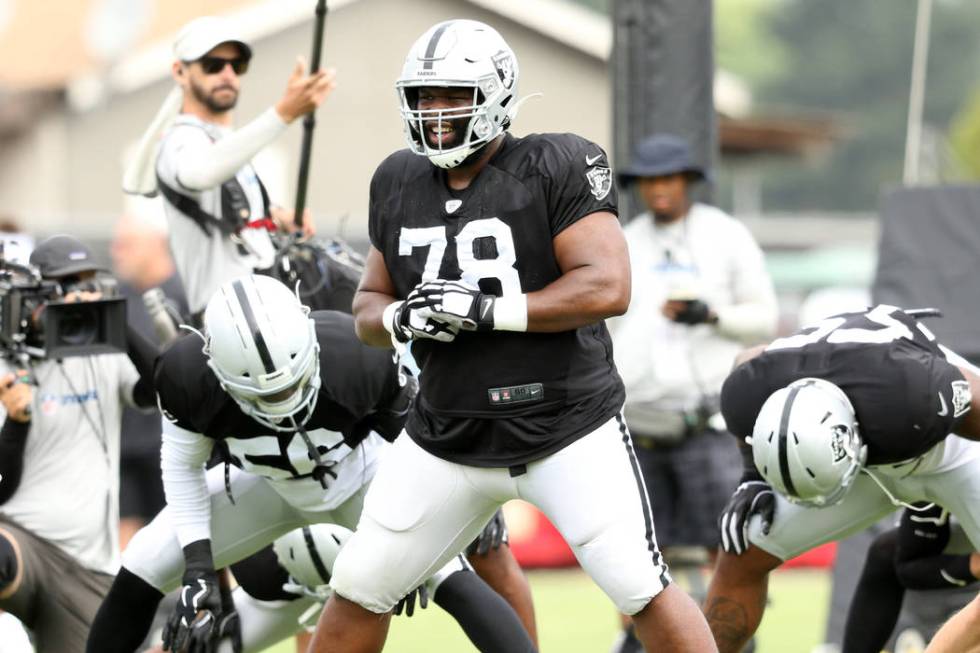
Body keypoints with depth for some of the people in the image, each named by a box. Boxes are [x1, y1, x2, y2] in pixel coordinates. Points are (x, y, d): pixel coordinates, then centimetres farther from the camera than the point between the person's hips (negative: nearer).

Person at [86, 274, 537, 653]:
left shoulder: (356, 357, -38)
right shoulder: (188, 376, -33)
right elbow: (182, 465, -13)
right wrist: (197, 564, -20)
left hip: (362, 477, -2)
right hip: (269, 484, 2)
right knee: (141, 573, -8)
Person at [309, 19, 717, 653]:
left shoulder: (555, 168, -12)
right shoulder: (399, 184, 5)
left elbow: (607, 287, -20)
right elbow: (369, 308, 13)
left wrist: (490, 310, -24)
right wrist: (400, 320, -11)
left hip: (565, 428, -5)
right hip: (446, 437, 5)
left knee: (643, 591, -7)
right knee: (359, 589, 7)